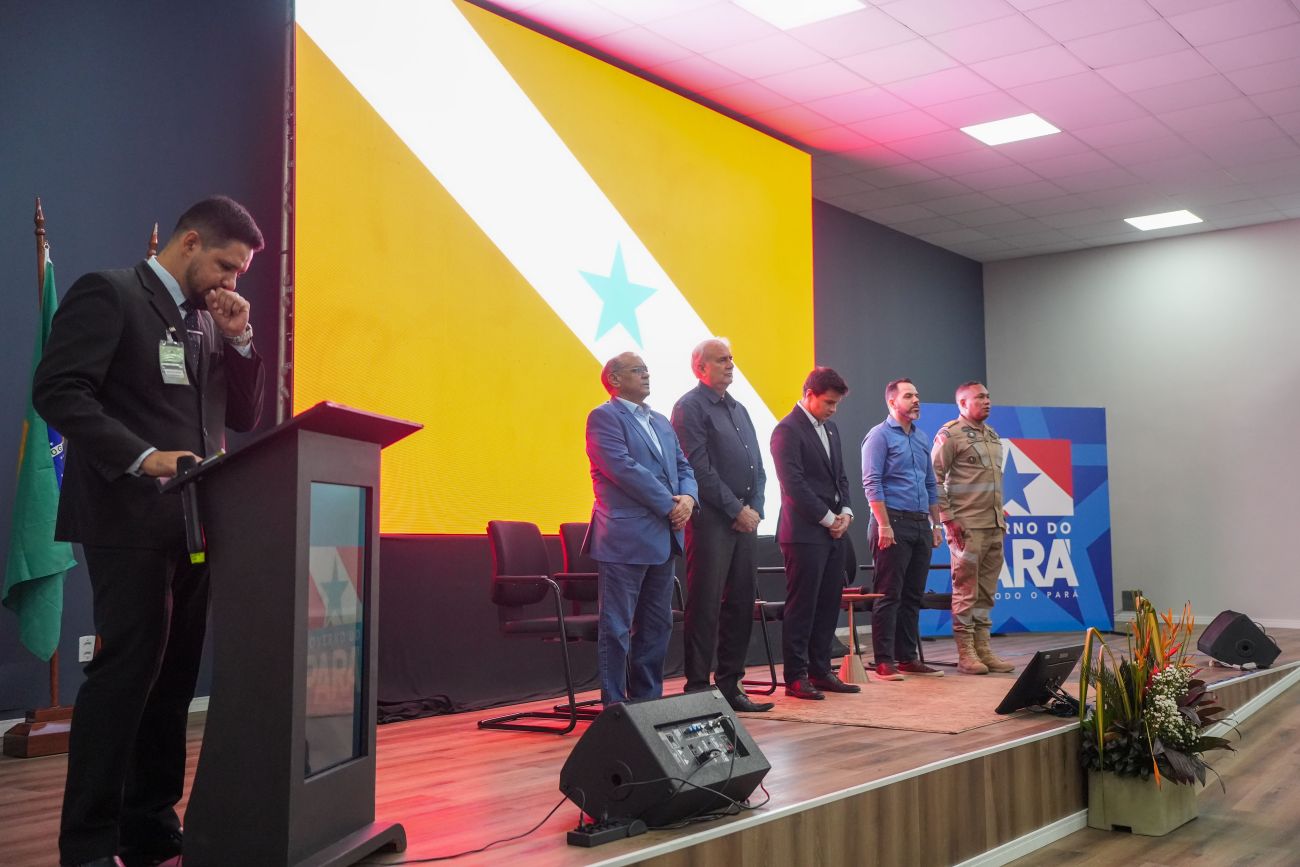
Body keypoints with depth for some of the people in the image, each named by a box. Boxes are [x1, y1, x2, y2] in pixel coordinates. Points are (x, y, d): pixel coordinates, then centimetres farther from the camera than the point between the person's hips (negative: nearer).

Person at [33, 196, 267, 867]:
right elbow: (58, 389, -14)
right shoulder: (108, 292, -3)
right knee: (127, 669, -9)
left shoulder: (209, 321, 19)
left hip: (195, 522, 7)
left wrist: (238, 340, 5)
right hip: (131, 517, -7)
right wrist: (142, 457, -24)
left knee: (174, 675, 7)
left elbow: (242, 418, 18)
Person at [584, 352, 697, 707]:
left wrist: (688, 497, -6)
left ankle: (648, 699, 22)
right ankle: (614, 706, 3)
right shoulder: (604, 417, -6)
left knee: (657, 625, 13)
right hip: (625, 538, -8)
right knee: (617, 627, -2)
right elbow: (624, 469, -16)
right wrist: (669, 505, -14)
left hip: (663, 538, 8)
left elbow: (683, 467, 16)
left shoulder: (661, 422, 20)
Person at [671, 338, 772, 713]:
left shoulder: (738, 409, 20)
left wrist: (755, 508, 2)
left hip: (745, 519, 8)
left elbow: (757, 466, 18)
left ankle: (730, 685, 17)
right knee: (706, 606, -5)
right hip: (712, 520, -8)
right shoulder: (690, 407, -5)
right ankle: (698, 689, 1)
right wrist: (736, 510, -13)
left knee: (741, 604, 9)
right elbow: (699, 468, -13)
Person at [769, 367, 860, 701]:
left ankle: (820, 671, 17)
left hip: (834, 531, 8)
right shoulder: (788, 430, -10)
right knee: (801, 607, -4)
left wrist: (845, 512, 4)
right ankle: (796, 677, 3)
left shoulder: (830, 429, 17)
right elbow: (794, 485, -16)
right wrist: (828, 519, -13)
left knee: (828, 605, 10)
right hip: (805, 532, -8)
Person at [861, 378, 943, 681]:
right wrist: (883, 525, -18)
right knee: (889, 595, -6)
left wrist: (935, 524, 15)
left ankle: (908, 657, 16)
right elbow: (872, 483, -12)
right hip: (894, 522, -7)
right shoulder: (880, 435, -5)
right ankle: (884, 661, -3)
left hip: (921, 524, 8)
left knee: (913, 595, 10)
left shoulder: (922, 438, 18)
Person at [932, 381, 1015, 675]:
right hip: (967, 526, -7)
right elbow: (934, 478, -10)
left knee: (986, 591, 10)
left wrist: (1001, 512, 17)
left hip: (995, 526, 7)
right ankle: (966, 653, 2)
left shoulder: (992, 435, 17)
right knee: (966, 591, -3)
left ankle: (983, 648, 16)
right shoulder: (950, 435, -6)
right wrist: (947, 518, -14)